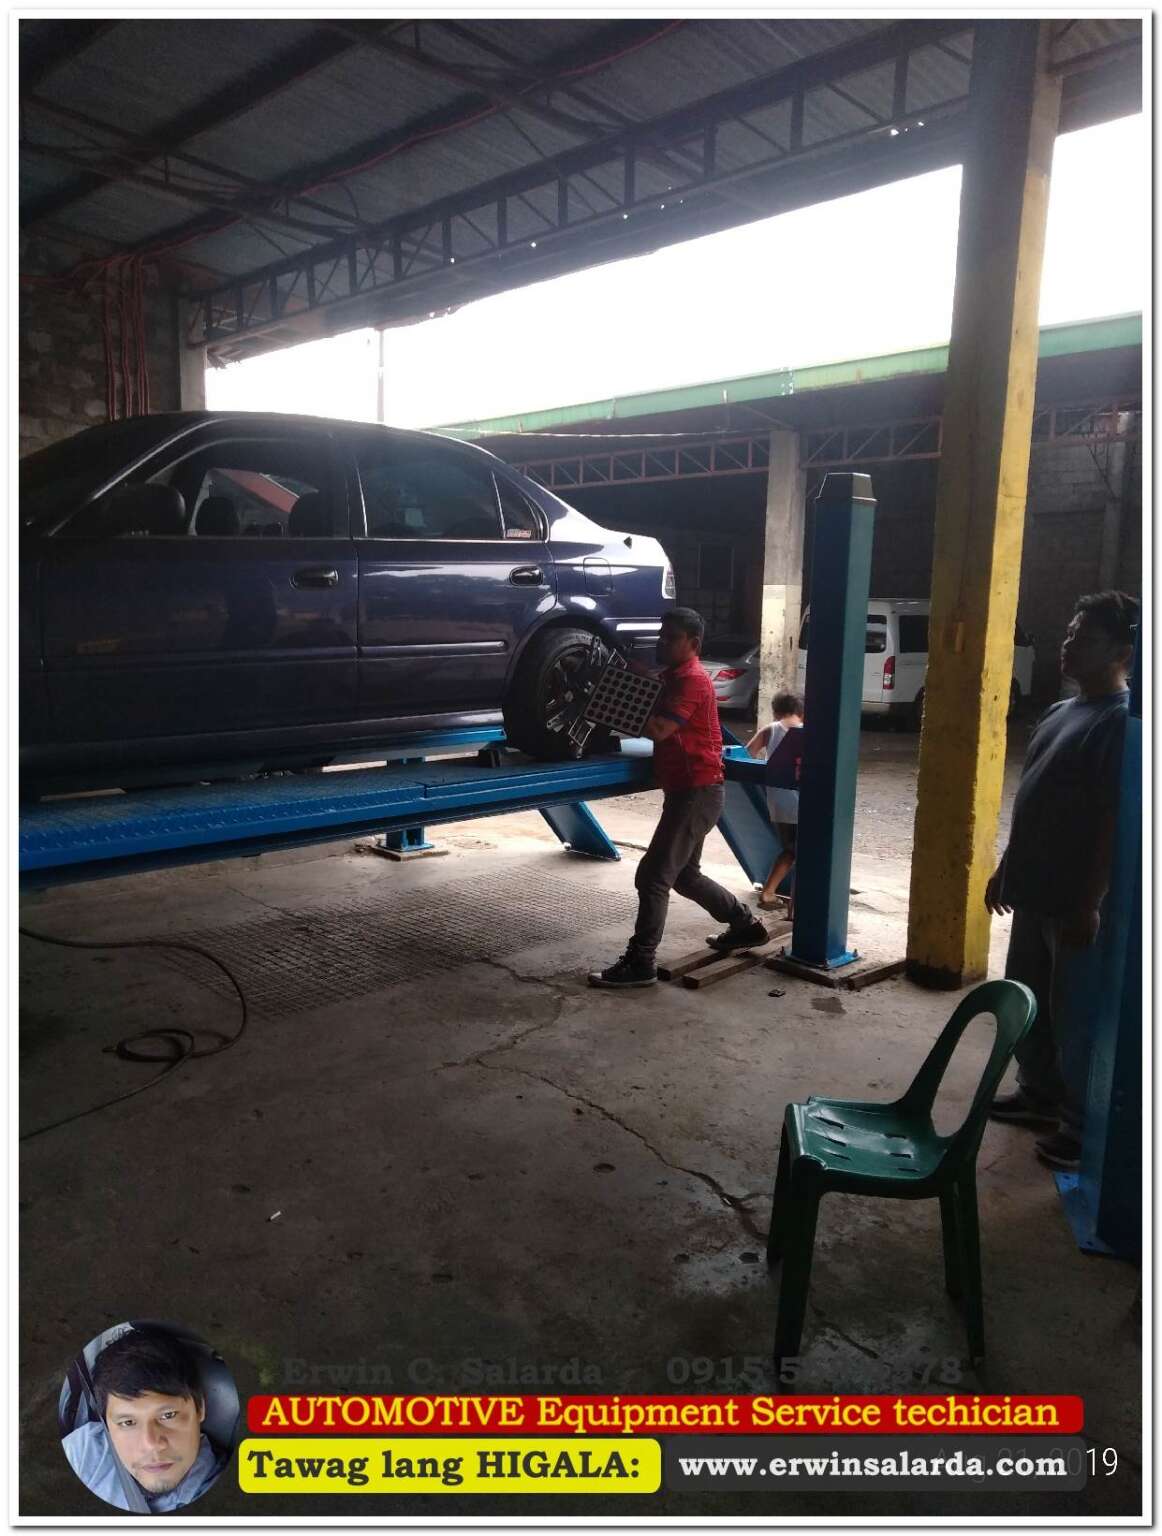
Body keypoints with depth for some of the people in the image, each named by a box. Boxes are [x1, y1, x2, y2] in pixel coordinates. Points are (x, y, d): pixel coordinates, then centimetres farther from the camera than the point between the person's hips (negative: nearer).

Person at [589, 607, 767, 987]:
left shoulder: (691, 679, -14)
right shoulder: (673, 677, 18)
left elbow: (658, 730, -25)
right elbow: (654, 721, 14)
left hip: (696, 792, -10)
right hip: (688, 791, 10)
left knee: (653, 876, -10)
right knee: (684, 875, 20)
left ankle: (640, 963, -5)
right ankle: (746, 924, 33)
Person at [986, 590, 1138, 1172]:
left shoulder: (1123, 721, -17)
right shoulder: (1061, 712, 11)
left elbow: (1116, 820, -21)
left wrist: (1089, 903, -22)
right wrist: (1005, 869, 19)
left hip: (1075, 901, -9)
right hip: (1035, 891, 9)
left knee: (1073, 1015, 3)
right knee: (1025, 1000, 19)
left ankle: (1085, 1126, 19)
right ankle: (1040, 1094, 37)